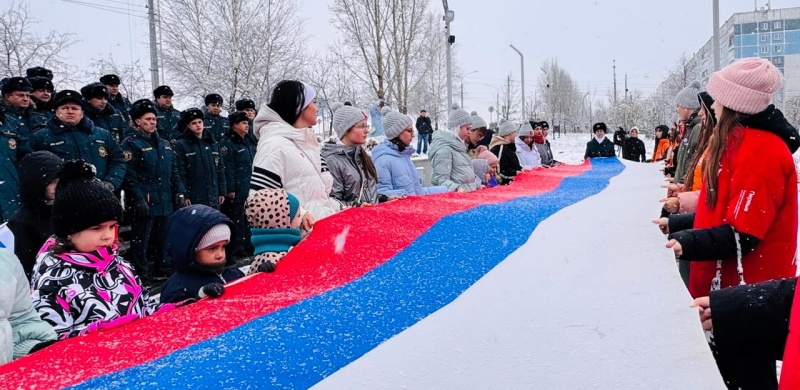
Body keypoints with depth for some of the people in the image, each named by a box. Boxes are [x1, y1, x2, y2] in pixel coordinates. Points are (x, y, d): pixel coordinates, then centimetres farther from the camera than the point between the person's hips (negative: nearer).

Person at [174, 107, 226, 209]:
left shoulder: (213, 143, 13)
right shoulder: (181, 145, -4)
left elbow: (220, 169, 15)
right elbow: (180, 172, -9)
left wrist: (222, 192, 10)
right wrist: (184, 195, -14)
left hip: (213, 198, 5)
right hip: (193, 199, -5)